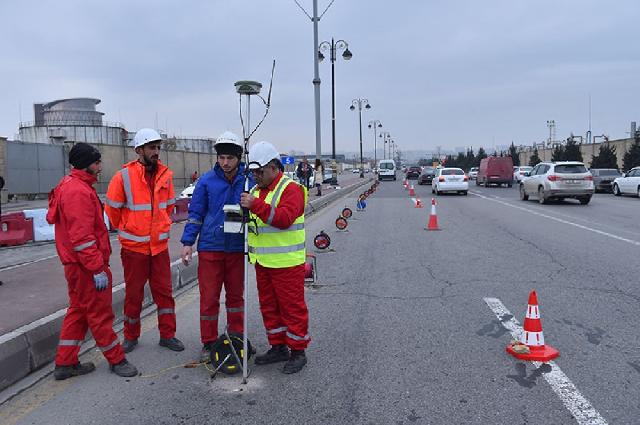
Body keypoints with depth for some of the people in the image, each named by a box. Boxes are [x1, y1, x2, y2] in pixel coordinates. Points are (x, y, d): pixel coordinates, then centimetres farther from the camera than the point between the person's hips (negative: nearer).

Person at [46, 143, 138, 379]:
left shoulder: (71, 186, 15)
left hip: (76, 264, 11)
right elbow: (82, 237, -25)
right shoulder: (79, 191, -19)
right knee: (100, 313, 2)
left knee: (78, 311, 17)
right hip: (87, 265, -11)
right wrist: (98, 269, -23)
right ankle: (116, 360, 15)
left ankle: (65, 363, 24)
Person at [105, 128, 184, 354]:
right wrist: (125, 229, 10)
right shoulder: (124, 176, -12)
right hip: (134, 246, -3)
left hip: (160, 244, 3)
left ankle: (167, 334, 20)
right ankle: (131, 336, 25)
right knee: (133, 293, 9)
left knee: (164, 290, 8)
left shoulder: (165, 174, 1)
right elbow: (112, 208, -2)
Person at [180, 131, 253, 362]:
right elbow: (196, 214, 3)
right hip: (210, 247, -1)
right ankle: (208, 343, 18)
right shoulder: (207, 181, -3)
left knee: (236, 295, 15)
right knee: (209, 297, 4)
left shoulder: (249, 180, -3)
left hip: (237, 248, 1)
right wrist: (187, 242, -3)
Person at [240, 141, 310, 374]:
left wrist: (256, 205, -31)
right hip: (262, 262, 8)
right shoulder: (256, 190, 14)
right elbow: (254, 220, 23)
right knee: (269, 306, 16)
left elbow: (284, 218, -27)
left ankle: (298, 351, 14)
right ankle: (278, 347, 30)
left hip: (286, 263, -8)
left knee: (292, 307, 1)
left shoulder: (291, 189, -12)